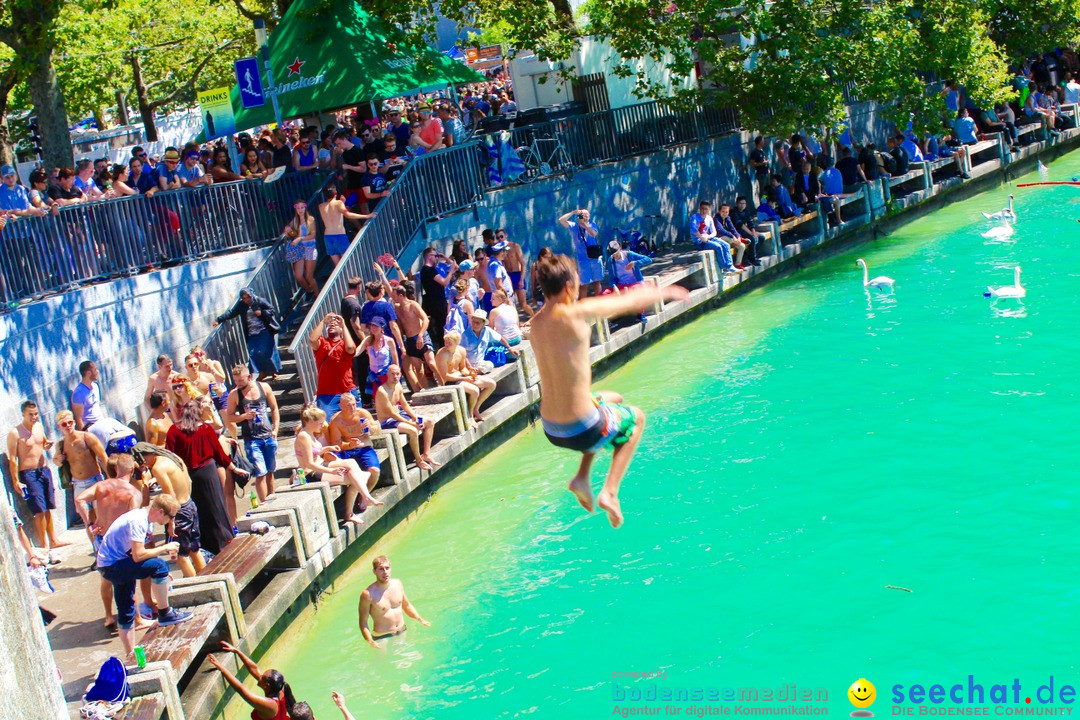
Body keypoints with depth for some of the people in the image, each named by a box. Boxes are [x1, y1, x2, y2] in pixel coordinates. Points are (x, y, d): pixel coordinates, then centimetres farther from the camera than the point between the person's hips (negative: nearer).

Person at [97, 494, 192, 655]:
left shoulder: (145, 519, 7)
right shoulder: (137, 521, -23)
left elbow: (138, 552, 14)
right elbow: (138, 555, -28)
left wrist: (165, 551, 5)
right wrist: (165, 548, -18)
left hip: (113, 566, 11)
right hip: (111, 566, -11)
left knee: (126, 614, 15)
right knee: (159, 566, -25)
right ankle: (165, 614, -12)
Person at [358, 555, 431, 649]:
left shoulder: (397, 584, -2)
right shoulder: (368, 594, -20)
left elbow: (407, 606, 16)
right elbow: (363, 622, -16)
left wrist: (419, 619, 2)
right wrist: (370, 641, -30)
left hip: (402, 633, 5)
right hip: (382, 638, -5)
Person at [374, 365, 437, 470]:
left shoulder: (398, 386, 3)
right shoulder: (382, 391, -24)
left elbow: (405, 405, 14)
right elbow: (391, 413, -24)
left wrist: (415, 417, -2)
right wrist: (411, 423, -23)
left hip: (399, 415, 10)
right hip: (387, 421, -10)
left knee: (430, 423, 8)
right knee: (413, 430, -33)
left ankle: (426, 454, 11)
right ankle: (419, 461, -15)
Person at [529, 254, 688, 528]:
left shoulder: (536, 322, 2)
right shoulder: (574, 314, -19)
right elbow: (629, 302, -5)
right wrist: (664, 292, 14)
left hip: (551, 430, 7)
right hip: (581, 430, -7)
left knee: (613, 400, 35)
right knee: (636, 418, 26)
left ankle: (582, 477, 24)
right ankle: (610, 492, 12)